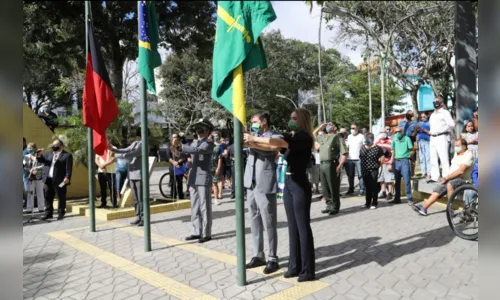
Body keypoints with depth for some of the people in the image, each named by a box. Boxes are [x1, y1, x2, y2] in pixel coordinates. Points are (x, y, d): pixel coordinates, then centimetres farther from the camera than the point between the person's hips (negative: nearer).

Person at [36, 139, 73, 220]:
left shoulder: (67, 155, -7)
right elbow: (43, 160, 19)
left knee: (61, 198, 3)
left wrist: (67, 177, -23)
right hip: (50, 179, 7)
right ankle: (48, 213, 25)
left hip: (60, 180, -7)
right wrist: (39, 156, -3)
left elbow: (69, 169, -13)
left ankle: (61, 213, 14)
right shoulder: (50, 154, 14)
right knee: (48, 197, 13)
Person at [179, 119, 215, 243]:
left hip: (203, 178, -7)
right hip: (193, 178, 7)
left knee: (204, 207, -3)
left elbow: (197, 150, -22)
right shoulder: (194, 142, 19)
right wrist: (177, 147, -5)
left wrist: (181, 146, -20)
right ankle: (196, 232, 19)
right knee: (194, 207, 11)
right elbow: (186, 153, 11)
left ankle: (206, 234, 4)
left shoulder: (209, 143, -5)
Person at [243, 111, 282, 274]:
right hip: (251, 184, 7)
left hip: (265, 185, -7)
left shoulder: (274, 136, -4)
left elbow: (275, 147, -26)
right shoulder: (254, 136, 17)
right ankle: (258, 255, 22)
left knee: (269, 223, -1)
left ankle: (272, 259, 9)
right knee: (254, 221, 12)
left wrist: (253, 144, -28)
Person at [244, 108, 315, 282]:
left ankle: (308, 270, 9)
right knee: (292, 227, 13)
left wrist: (254, 139, -19)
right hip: (288, 184, 8)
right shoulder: (291, 136, 12)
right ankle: (295, 265, 23)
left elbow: (279, 143, -25)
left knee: (303, 227, -1)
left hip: (300, 186, -8)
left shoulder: (304, 137, -13)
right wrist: (251, 142, -4)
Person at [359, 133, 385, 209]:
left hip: (373, 170, -4)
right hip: (365, 170, 5)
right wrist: (362, 164, 10)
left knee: (374, 187, -1)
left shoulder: (377, 148, -6)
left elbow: (382, 157, 0)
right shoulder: (362, 148, 8)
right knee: (367, 187, 11)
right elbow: (360, 157, 17)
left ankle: (374, 203, 8)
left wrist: (378, 163, -2)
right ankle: (368, 203, 20)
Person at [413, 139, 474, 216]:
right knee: (438, 189, -7)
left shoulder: (468, 155, -10)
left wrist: (446, 178, -17)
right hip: (452, 178, 8)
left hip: (462, 180, -8)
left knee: (450, 184, -36)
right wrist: (447, 177, 5)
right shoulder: (456, 153, 17)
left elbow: (461, 171, -21)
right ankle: (424, 207, -14)